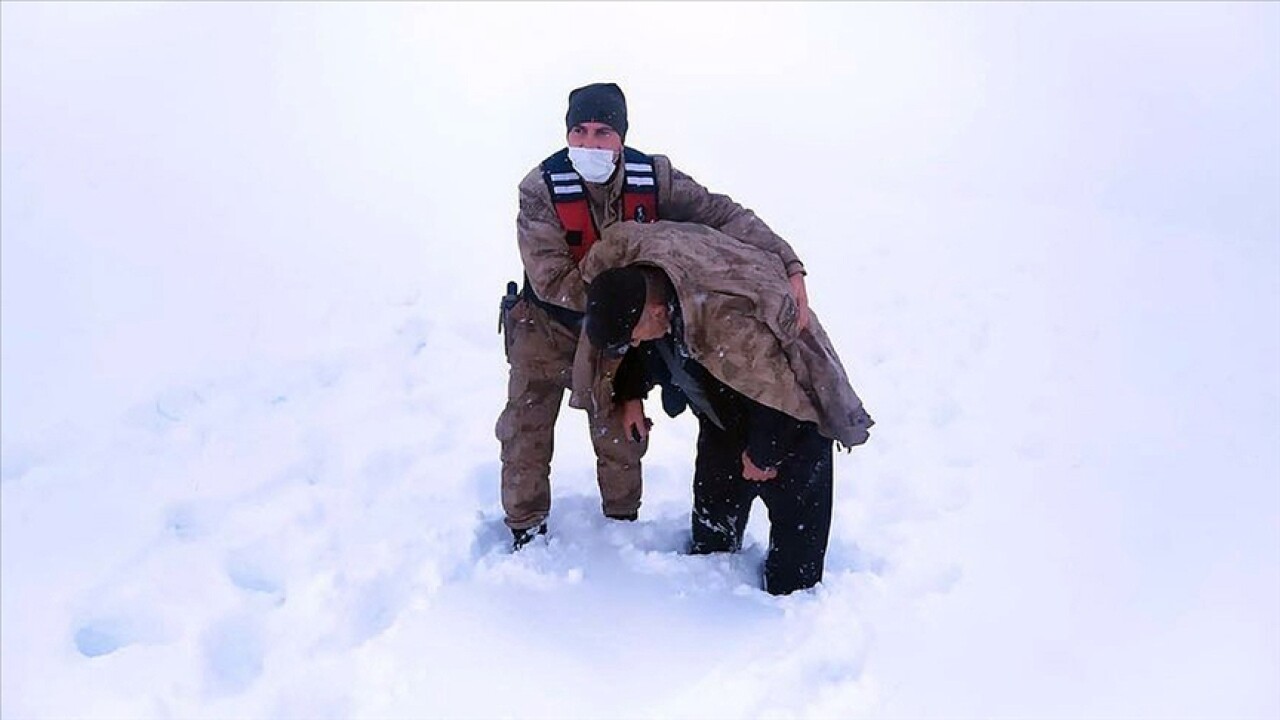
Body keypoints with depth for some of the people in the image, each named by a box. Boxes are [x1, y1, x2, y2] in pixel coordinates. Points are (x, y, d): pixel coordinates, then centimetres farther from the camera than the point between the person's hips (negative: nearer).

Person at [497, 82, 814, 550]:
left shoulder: (651, 177, -20)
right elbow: (551, 281, -32)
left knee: (621, 435, 12)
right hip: (546, 327, -2)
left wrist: (788, 266, -34)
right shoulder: (541, 189, -28)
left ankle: (623, 520, 38)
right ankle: (526, 528, 29)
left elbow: (722, 214, -22)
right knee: (527, 433, 4)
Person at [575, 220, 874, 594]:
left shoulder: (728, 325, -46)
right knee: (714, 493, 17)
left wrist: (763, 455, -16)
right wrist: (630, 394, 1)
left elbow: (779, 395, -31)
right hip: (724, 404, 7)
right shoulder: (621, 266, -22)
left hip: (792, 406, -7)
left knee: (793, 506, 0)